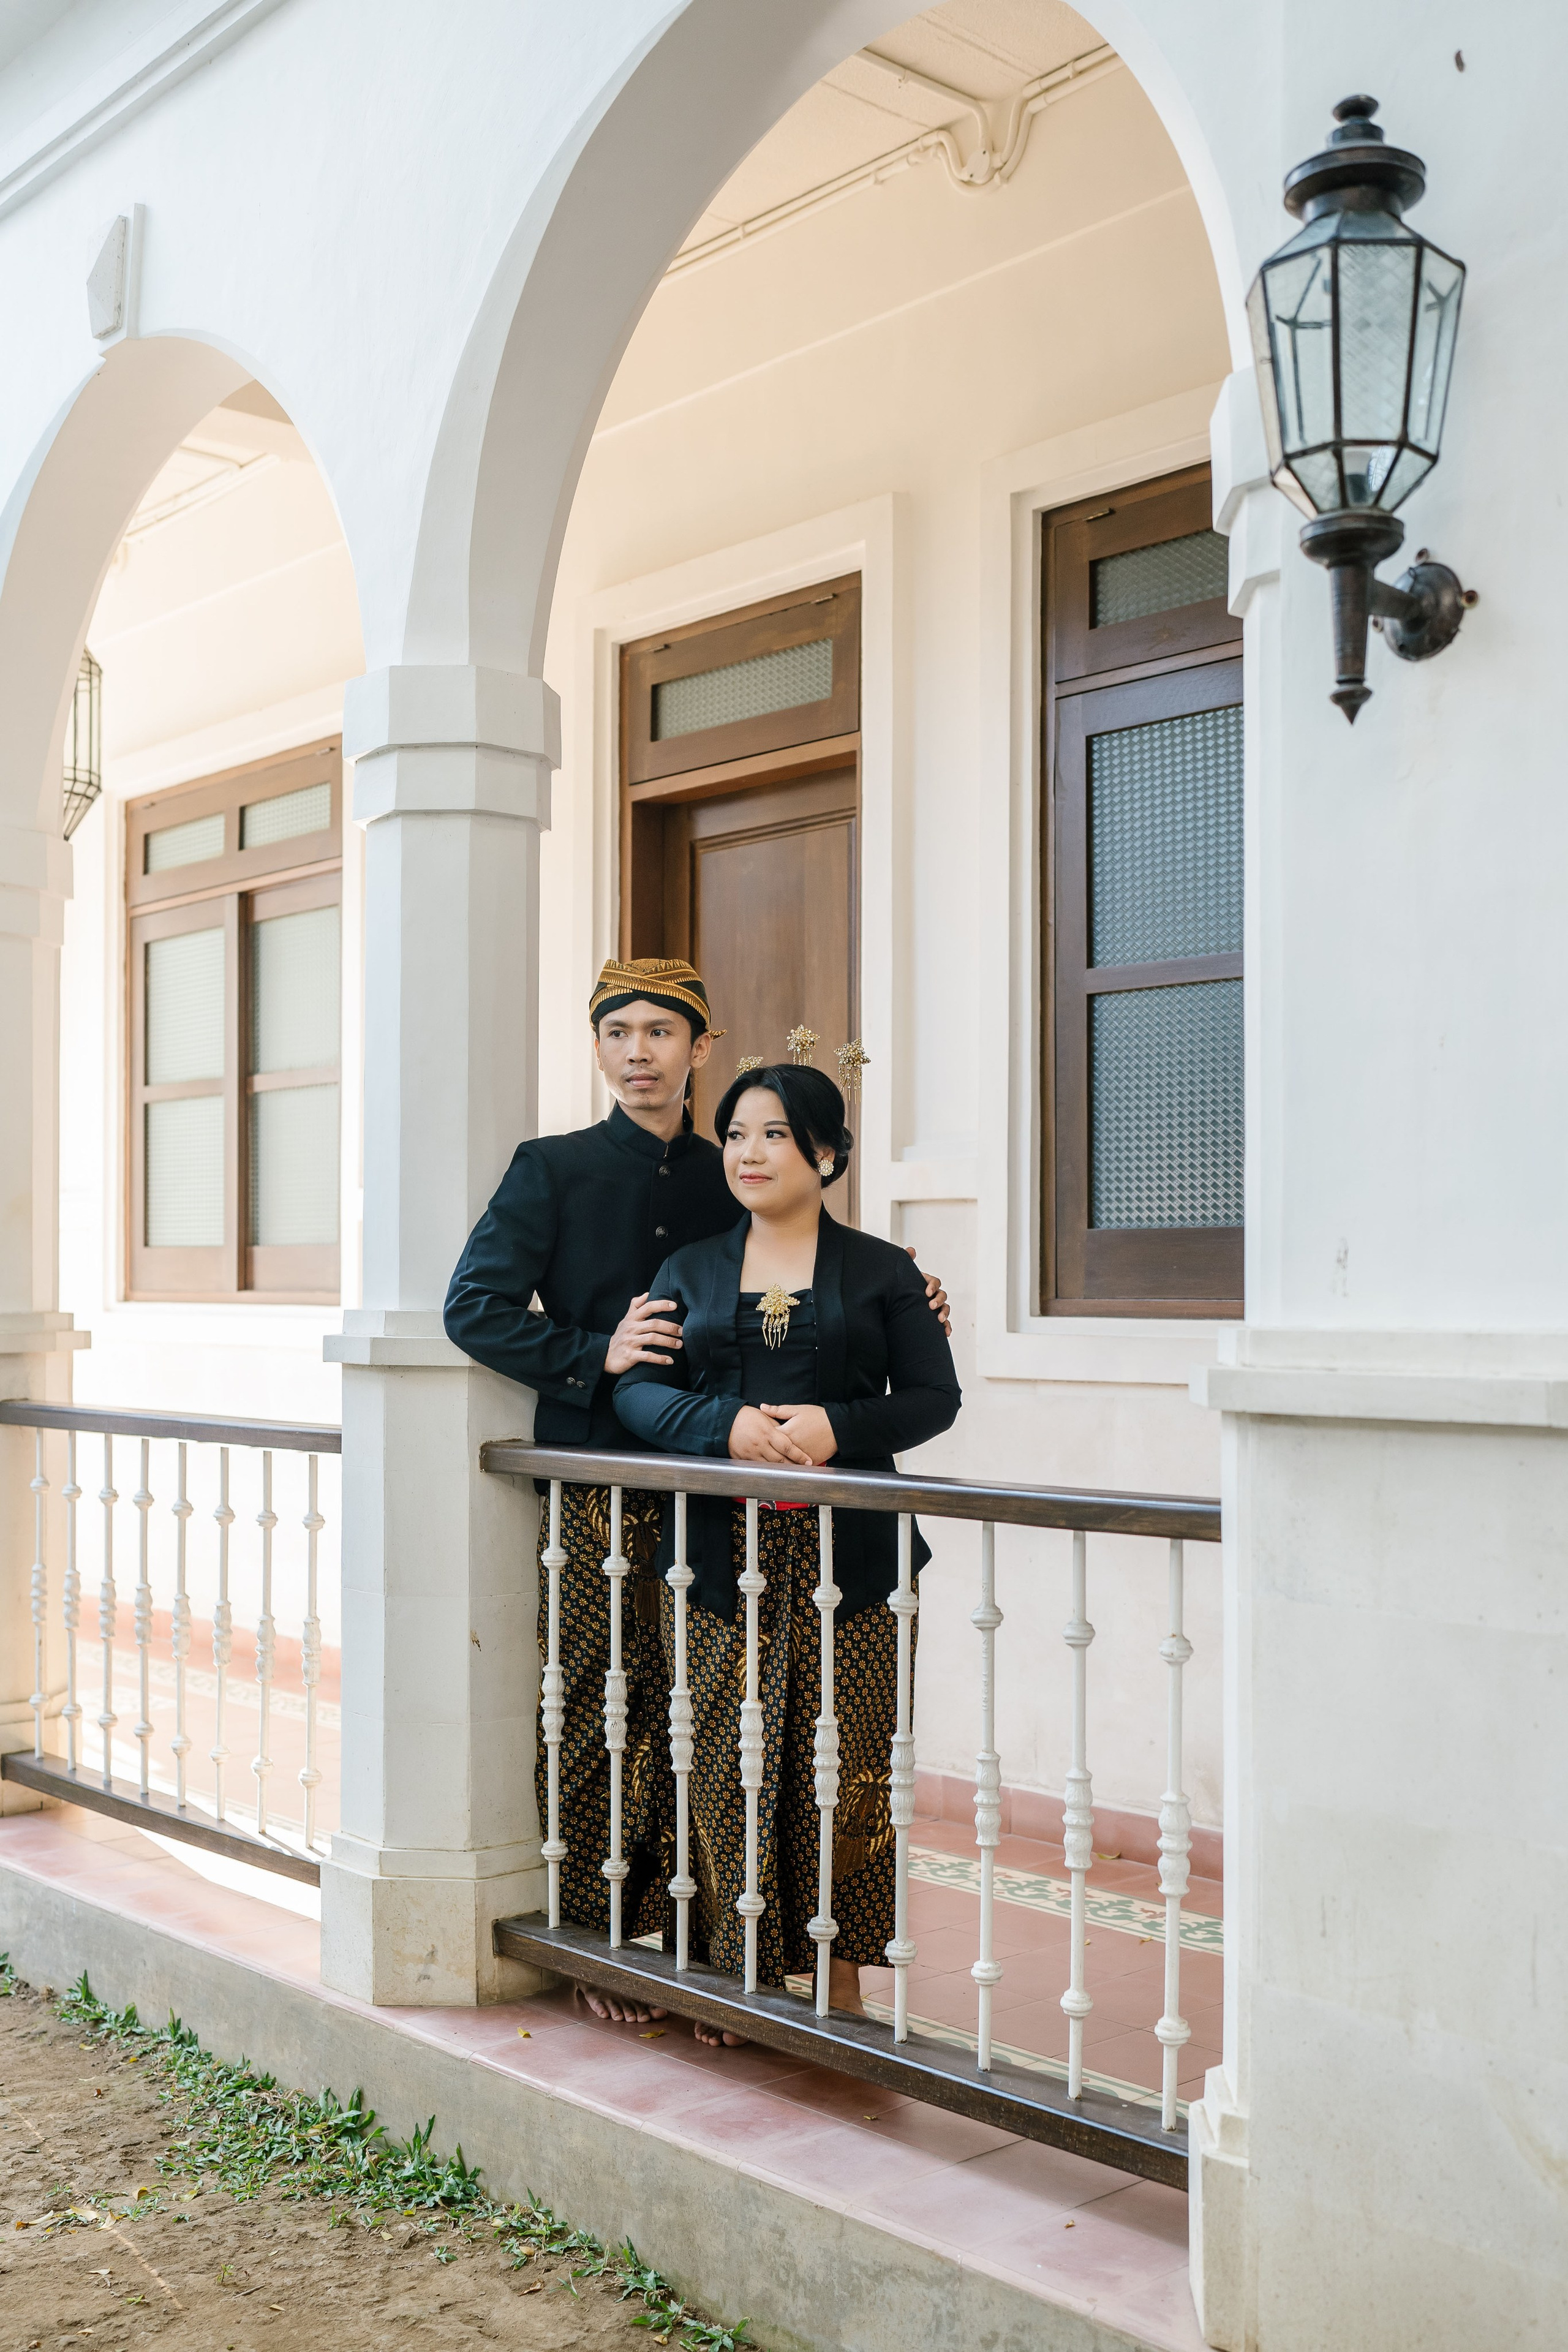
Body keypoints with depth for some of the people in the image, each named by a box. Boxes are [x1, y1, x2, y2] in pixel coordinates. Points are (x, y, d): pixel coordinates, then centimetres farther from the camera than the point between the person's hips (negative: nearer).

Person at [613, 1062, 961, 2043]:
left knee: (837, 1770, 0)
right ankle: (731, 1984, 12)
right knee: (724, 1768, 0)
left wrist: (837, 1426, -16)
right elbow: (638, 1390, 5)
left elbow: (935, 1398, 2)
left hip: (845, 1558, -1)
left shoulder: (882, 1272, 8)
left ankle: (838, 1990, 12)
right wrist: (727, 1425, -15)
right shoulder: (689, 1270, 13)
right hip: (716, 1557, 2)